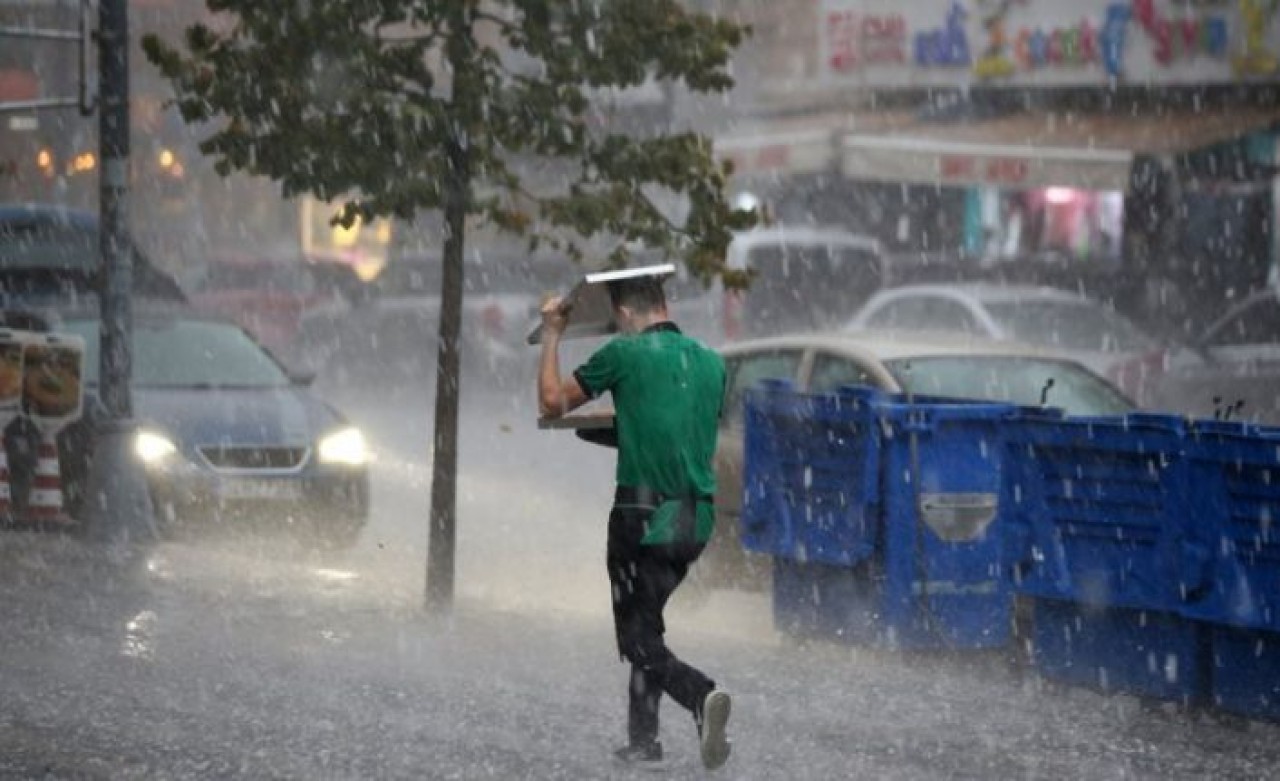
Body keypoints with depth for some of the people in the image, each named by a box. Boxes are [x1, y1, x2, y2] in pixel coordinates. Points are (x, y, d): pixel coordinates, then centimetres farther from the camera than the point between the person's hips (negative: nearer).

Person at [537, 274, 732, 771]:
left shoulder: (625, 354, -7)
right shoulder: (710, 362, 10)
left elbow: (552, 404, 3)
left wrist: (552, 335, 16)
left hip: (645, 515, -6)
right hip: (697, 519, 6)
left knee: (640, 642, -2)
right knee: (647, 624, 20)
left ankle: (702, 695, -27)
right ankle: (643, 740, 20)